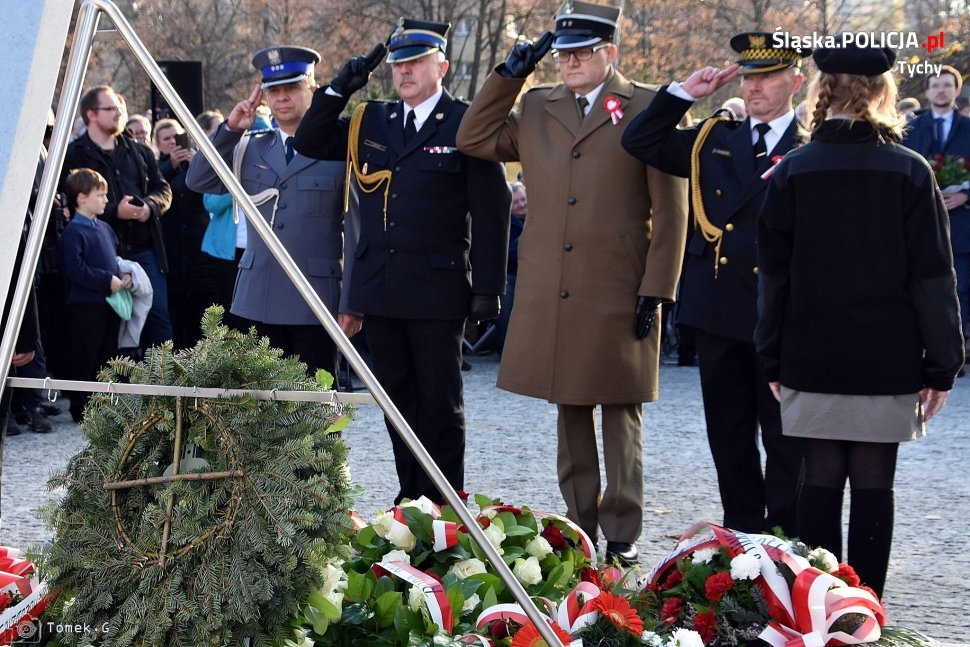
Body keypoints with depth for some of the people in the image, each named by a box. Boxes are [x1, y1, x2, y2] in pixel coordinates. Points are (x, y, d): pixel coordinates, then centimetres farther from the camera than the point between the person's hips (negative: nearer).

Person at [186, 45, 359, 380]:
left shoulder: (340, 150, -1)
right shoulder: (250, 148, 13)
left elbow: (355, 233, -2)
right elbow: (197, 181, 10)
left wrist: (351, 303, -7)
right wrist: (230, 129, 0)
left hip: (315, 302, -4)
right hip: (259, 300, 4)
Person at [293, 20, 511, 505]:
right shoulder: (371, 122, 12)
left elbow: (491, 211, -6)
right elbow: (308, 144, 14)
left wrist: (488, 288, -10)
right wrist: (339, 89, 1)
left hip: (438, 289, -5)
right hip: (380, 289, 5)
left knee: (440, 402, 2)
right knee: (398, 398, 11)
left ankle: (444, 504, 10)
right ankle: (411, 497, 19)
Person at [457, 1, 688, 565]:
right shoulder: (536, 108, 13)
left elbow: (670, 211, -3)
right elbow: (474, 139, 16)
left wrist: (656, 289, -8)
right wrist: (510, 74, 8)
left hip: (618, 296, -4)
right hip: (551, 296, 4)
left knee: (621, 415, 2)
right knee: (569, 412, 10)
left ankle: (623, 535, 8)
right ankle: (579, 528, 18)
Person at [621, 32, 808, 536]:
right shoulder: (713, 141, 11)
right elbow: (640, 142, 10)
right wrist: (685, 92, 2)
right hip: (718, 310, 5)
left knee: (783, 437, 2)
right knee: (728, 436, 12)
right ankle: (741, 535, 23)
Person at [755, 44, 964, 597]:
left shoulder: (793, 171, -2)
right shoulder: (910, 172, -4)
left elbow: (774, 274, 2)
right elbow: (933, 276, -3)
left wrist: (774, 359, 10)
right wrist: (942, 363, 3)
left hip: (812, 357, 1)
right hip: (888, 360, -1)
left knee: (822, 479, 7)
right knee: (874, 484, 4)